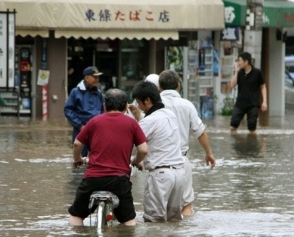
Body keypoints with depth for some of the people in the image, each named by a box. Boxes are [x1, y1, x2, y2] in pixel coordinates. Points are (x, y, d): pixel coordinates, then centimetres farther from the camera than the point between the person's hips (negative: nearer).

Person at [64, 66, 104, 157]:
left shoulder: (98, 93, 6)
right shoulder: (76, 92, -5)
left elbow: (102, 111, 17)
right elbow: (68, 110, -5)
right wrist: (80, 125, -10)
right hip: (81, 130, -3)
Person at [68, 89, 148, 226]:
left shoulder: (95, 121, 7)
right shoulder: (131, 123, 5)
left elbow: (77, 144, 10)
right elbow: (144, 150, 1)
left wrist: (77, 159, 30)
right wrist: (136, 162, 23)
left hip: (93, 177, 0)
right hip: (120, 178, 0)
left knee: (76, 214, 17)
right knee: (128, 220, 14)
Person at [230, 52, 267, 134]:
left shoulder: (257, 73, -5)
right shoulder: (239, 73, 4)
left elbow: (263, 87, 2)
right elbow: (232, 85, -6)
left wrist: (264, 101, -5)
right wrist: (236, 72, -9)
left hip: (253, 105, -3)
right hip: (240, 104, 3)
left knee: (252, 128, -2)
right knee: (233, 125, -2)